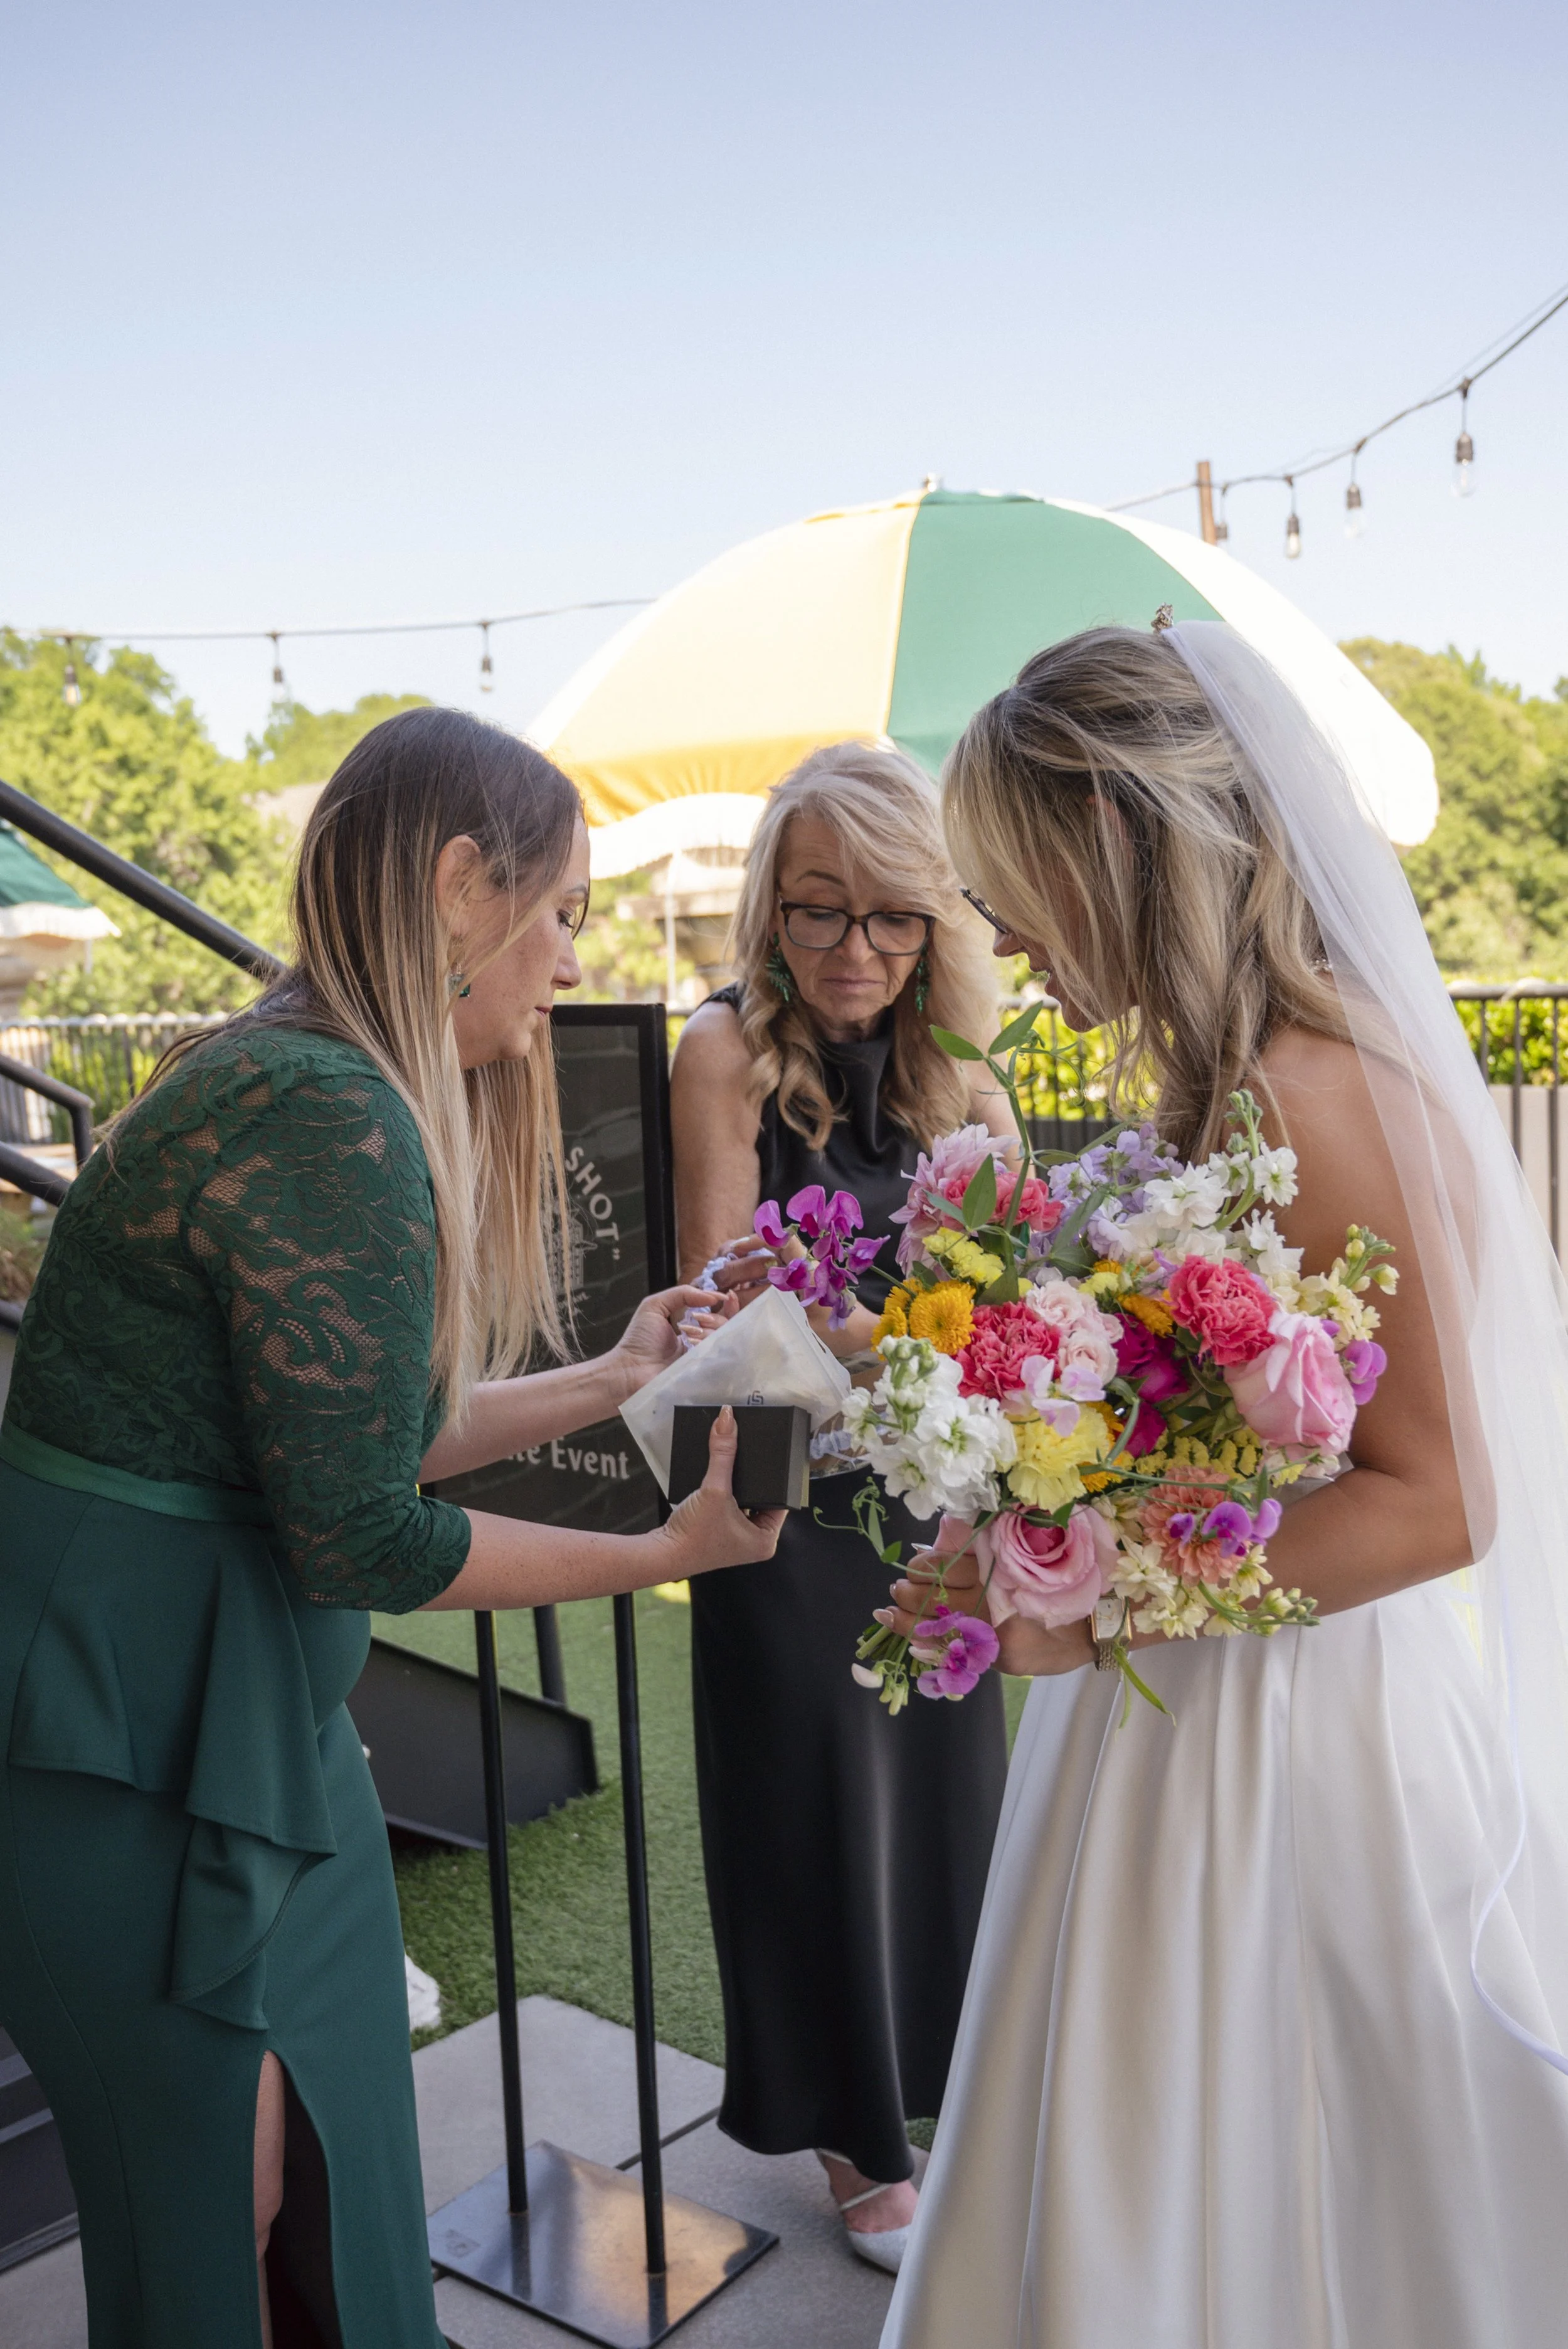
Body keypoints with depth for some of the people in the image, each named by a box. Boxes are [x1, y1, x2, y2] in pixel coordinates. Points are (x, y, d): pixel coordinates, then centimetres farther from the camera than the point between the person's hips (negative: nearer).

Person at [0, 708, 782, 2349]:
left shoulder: (294, 1078, 8)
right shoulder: (332, 1120, -24)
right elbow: (363, 1537, -21)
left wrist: (611, 1379, 13)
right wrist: (672, 1551, -11)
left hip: (240, 1709, 9)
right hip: (132, 1738, -9)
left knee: (334, 2174, 21)